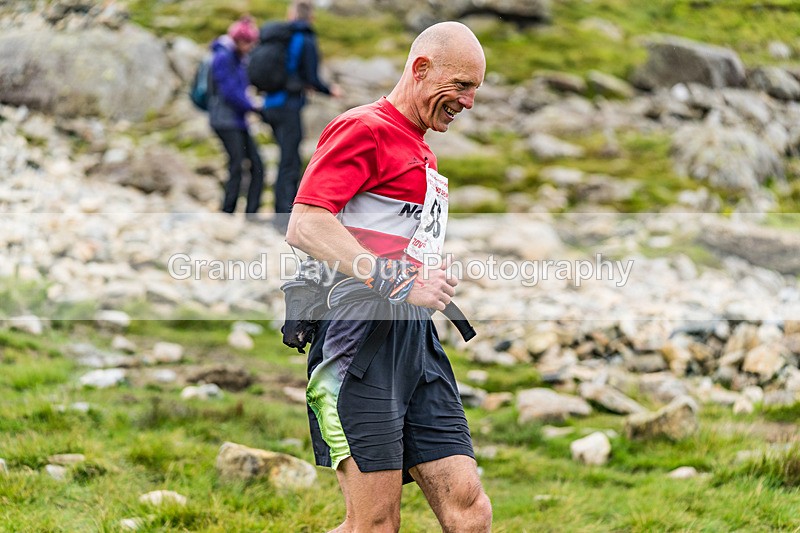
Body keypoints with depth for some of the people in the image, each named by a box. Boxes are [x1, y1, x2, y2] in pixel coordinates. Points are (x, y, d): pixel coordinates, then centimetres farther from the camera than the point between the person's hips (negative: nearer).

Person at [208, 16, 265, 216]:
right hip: (225, 120, -9)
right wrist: (253, 106, -7)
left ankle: (251, 214, 2)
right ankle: (227, 214, -7)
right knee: (237, 167, -12)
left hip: (238, 120, 9)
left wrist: (250, 104, 3)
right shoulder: (223, 57, -11)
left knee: (257, 167, 2)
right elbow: (230, 92, -16)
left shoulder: (238, 58, 17)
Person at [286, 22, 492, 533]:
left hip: (417, 338, 9)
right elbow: (305, 226, -17)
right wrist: (399, 284, -22)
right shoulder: (366, 128, -4)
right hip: (362, 336, -9)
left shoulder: (425, 154, 26)